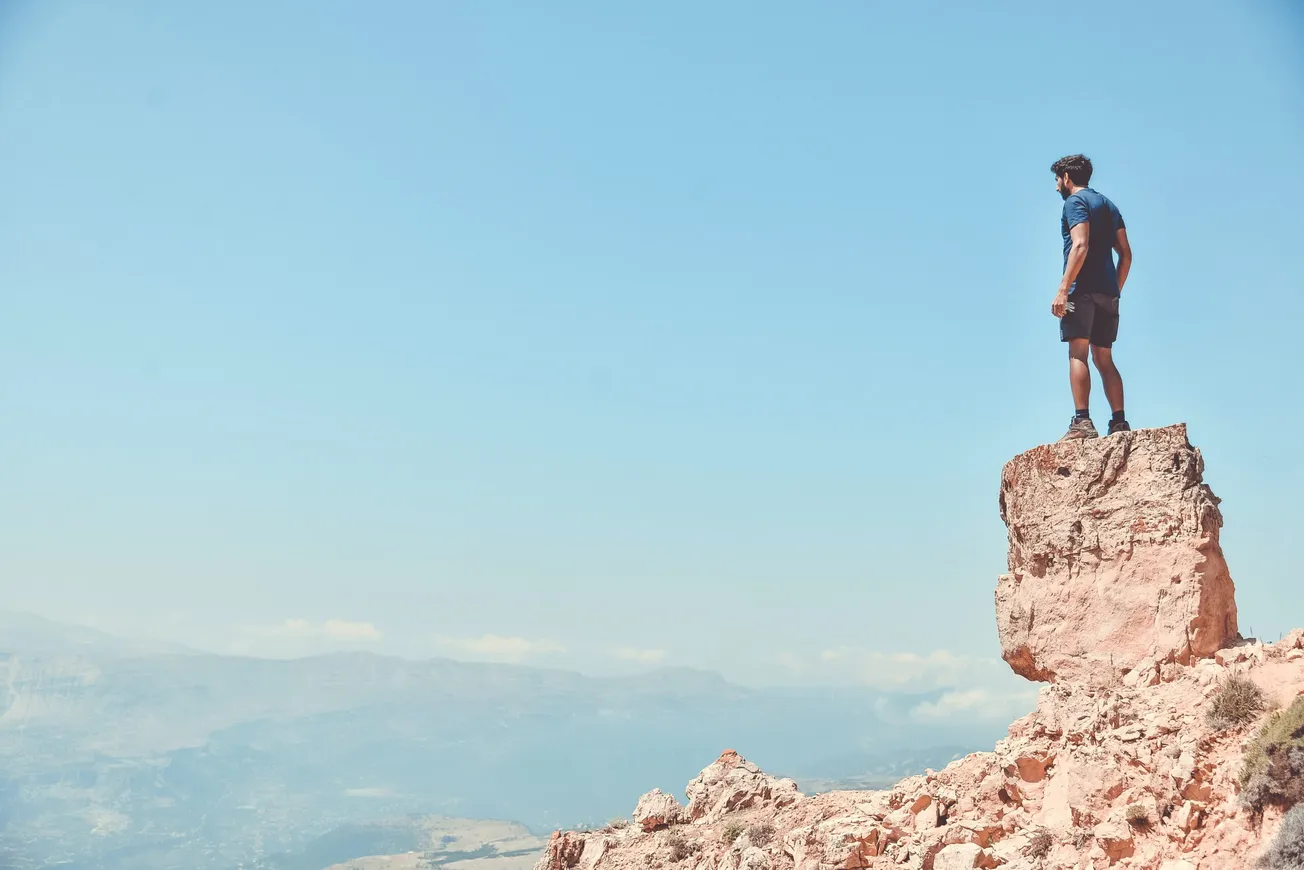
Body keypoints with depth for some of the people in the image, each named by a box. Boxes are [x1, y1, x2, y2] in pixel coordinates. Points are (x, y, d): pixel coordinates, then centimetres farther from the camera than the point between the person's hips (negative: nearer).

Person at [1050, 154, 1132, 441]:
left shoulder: (1075, 201, -1)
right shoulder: (1109, 205, 23)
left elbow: (1080, 245, -16)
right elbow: (1126, 254, 18)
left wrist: (1063, 289, -20)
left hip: (1083, 289, -8)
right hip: (1108, 293, 8)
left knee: (1078, 354, -11)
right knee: (1104, 358, 8)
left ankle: (1082, 422, -21)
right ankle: (1119, 423, 2)